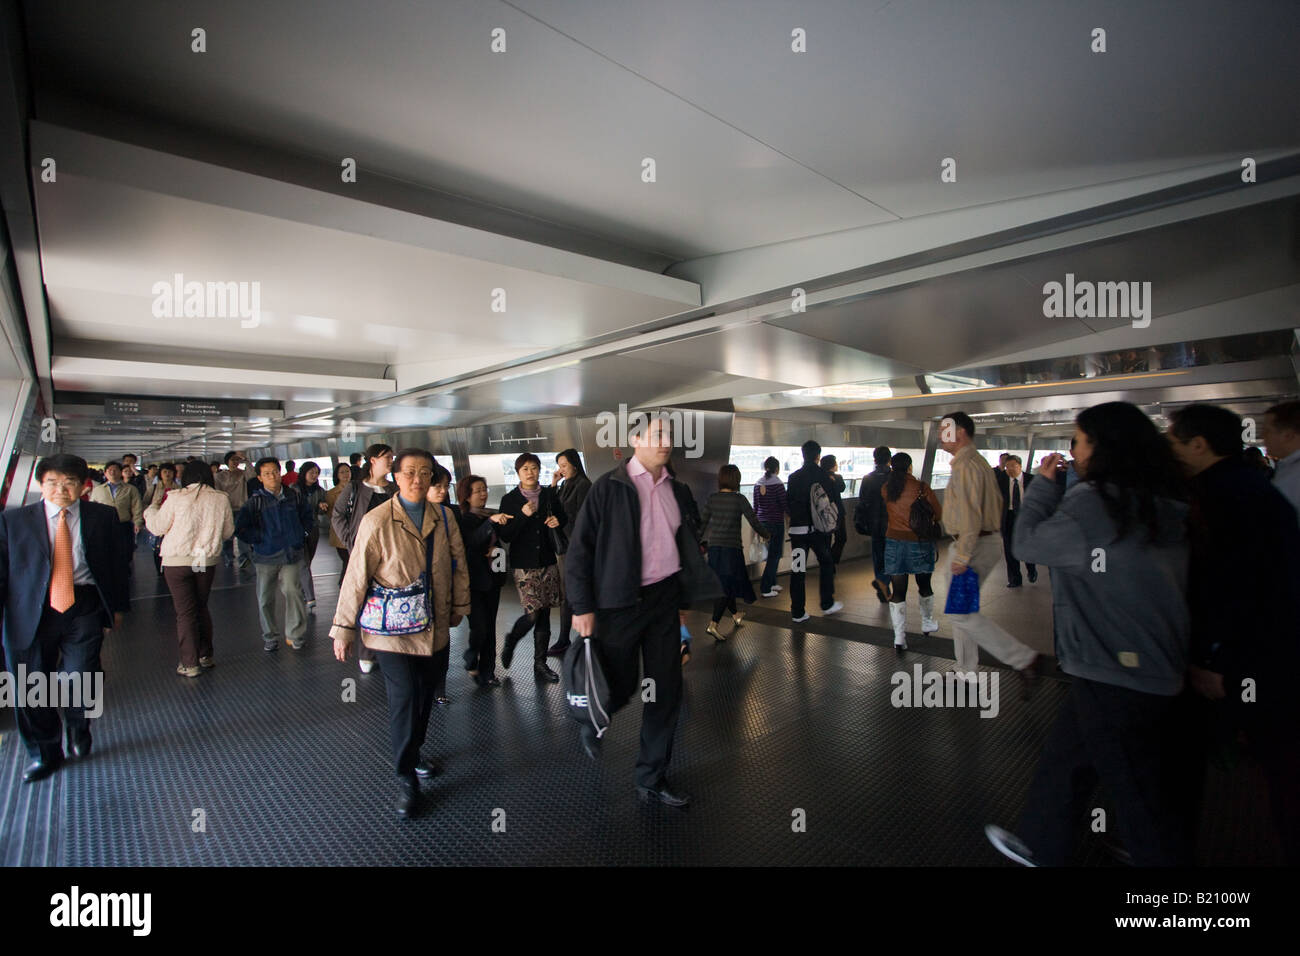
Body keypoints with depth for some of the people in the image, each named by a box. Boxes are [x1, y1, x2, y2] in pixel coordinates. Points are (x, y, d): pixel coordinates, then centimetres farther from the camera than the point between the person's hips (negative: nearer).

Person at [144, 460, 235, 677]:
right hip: (207, 561, 3)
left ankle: (190, 664, 7)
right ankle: (206, 655, 25)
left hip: (177, 561, -3)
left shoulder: (176, 498, -11)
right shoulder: (221, 499, -4)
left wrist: (152, 507, 17)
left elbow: (157, 527, 0)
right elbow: (228, 531, 5)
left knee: (185, 612, 3)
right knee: (201, 607, 18)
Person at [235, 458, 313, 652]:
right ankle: (270, 637, 22)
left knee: (293, 592, -9)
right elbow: (239, 527, -4)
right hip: (266, 556, 0)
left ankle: (294, 635, 4)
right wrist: (258, 540, -8)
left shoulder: (293, 496, 6)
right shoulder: (255, 501, -1)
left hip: (291, 554, 0)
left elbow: (307, 517, 20)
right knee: (265, 598, 7)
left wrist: (301, 536, 10)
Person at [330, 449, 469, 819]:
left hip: (435, 628, 4)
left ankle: (413, 753, 41)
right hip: (392, 629, -4)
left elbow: (458, 566, 10)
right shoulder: (377, 521, -11)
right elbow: (356, 576, -7)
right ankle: (406, 778, 16)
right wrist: (344, 627, -3)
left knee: (425, 696, 15)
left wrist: (458, 607, 13)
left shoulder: (443, 520, 1)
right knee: (403, 699, -4)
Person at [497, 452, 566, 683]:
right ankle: (511, 641, 22)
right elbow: (505, 536, -6)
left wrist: (557, 521, -1)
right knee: (532, 614, -10)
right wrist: (523, 516, -19)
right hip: (524, 564, -3)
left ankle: (540, 664, 19)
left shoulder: (549, 495, 6)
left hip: (548, 562, 3)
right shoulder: (509, 500, -1)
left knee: (544, 615, 6)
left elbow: (564, 517, 22)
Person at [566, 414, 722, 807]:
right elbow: (579, 548, -8)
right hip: (620, 601, -5)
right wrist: (583, 607, -11)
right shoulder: (609, 486, -9)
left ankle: (652, 778, 28)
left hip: (664, 598, 5)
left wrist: (708, 592, 7)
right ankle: (591, 723, 42)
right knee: (622, 685, 6)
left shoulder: (676, 489, 8)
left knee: (666, 690, 9)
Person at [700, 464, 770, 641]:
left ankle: (735, 615, 40)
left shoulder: (712, 498, 2)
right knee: (727, 586, -2)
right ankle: (713, 625, -11)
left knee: (724, 584, 19)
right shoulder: (739, 499, -9)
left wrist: (703, 542, 19)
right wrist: (765, 534, 14)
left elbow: (702, 521, 4)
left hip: (714, 547, 5)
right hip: (731, 547, -5)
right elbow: (754, 521, -5)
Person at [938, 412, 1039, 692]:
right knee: (960, 609, 15)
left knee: (962, 613, -8)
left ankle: (1024, 660, -1)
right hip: (987, 540, 11)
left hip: (974, 545, -11)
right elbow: (996, 501, 20)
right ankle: (966, 672, 24)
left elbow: (970, 515, -24)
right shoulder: (978, 461, 16)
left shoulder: (965, 464, -17)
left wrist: (962, 556, -23)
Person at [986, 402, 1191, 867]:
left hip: (1114, 677, -9)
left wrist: (1043, 484, -1)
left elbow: (1029, 543, -10)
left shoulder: (1095, 505, -23)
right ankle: (1039, 846, 40)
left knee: (1139, 794, 8)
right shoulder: (1161, 507, 4)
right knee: (1063, 760, 23)